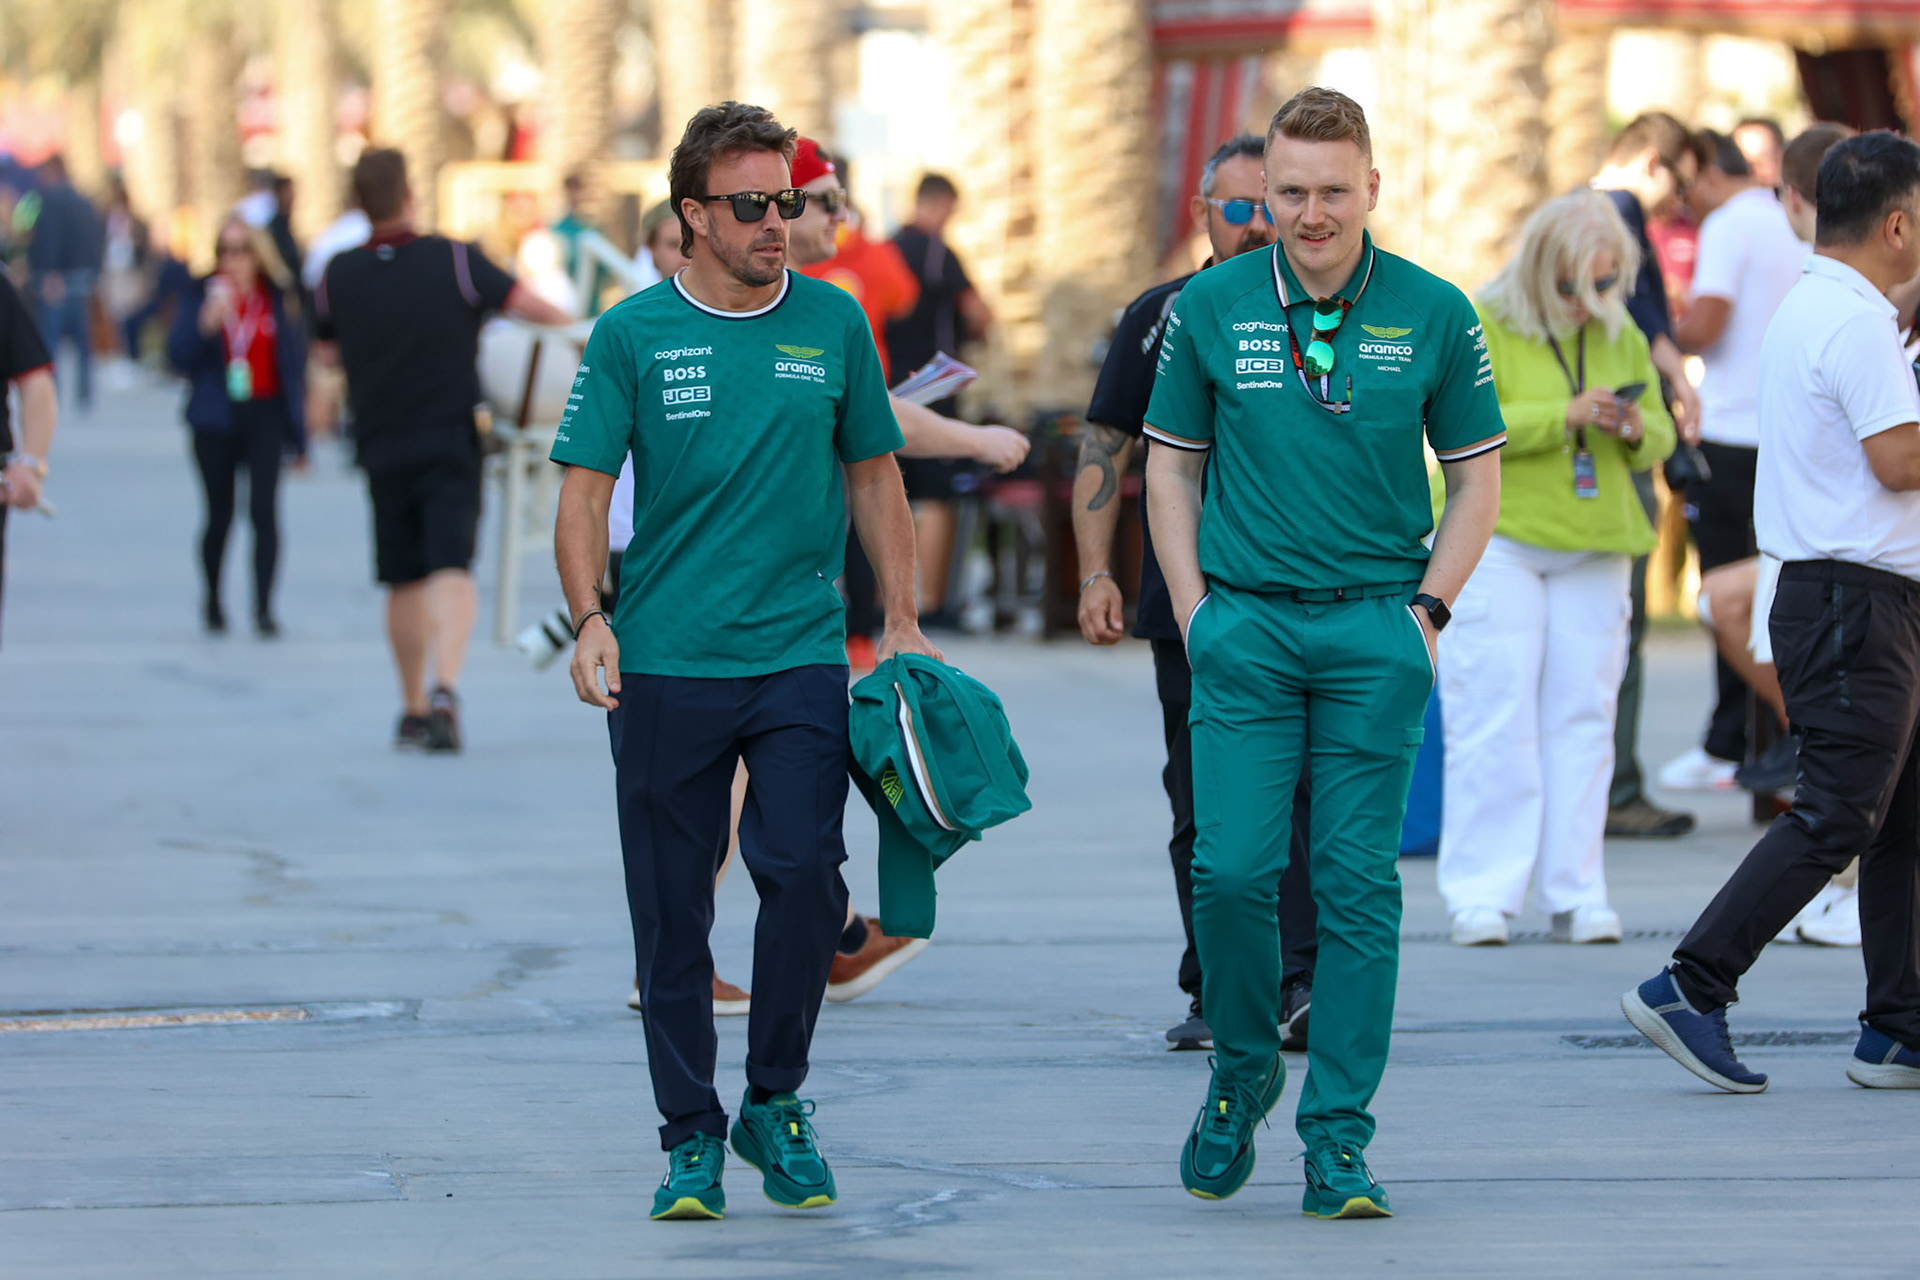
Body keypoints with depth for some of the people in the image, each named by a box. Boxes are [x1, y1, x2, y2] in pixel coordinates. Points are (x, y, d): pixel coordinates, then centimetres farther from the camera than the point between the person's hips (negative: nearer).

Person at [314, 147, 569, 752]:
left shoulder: (338, 276, -2)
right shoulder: (453, 261, -10)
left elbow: (328, 355, 11)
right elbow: (529, 305, -3)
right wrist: (576, 332, 18)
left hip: (381, 446, 3)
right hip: (449, 440, -3)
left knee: (405, 582, 14)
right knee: (451, 569, -11)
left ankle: (414, 710, 24)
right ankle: (445, 689, -32)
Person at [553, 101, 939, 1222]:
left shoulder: (834, 322, 7)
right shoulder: (634, 336, 1)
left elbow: (874, 478, 15)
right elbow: (585, 495, 1)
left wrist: (905, 622, 10)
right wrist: (591, 618, -14)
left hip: (801, 656, 1)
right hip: (667, 664, -1)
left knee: (806, 872, -13)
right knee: (672, 909, 3)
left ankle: (776, 1099, 6)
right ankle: (691, 1134, 13)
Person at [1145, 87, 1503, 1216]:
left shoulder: (1435, 315, 0)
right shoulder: (1210, 308, 2)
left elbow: (1477, 477, 9)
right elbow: (1171, 465, 11)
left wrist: (1426, 609, -1)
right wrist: (1193, 609, 2)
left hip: (1375, 630, 0)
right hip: (1245, 625, 0)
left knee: (1360, 885, -2)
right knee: (1232, 870, -7)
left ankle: (1340, 1138, 3)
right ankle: (1243, 1075, 18)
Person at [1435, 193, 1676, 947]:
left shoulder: (1622, 336, 13)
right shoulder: (1479, 325, -4)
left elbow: (1660, 436, 15)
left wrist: (1635, 428, -9)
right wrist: (1564, 416, -22)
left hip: (1595, 545, 5)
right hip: (1499, 538, -5)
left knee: (1582, 712, 2)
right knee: (1495, 714, -8)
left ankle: (1575, 893, 7)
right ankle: (1482, 896, -5)